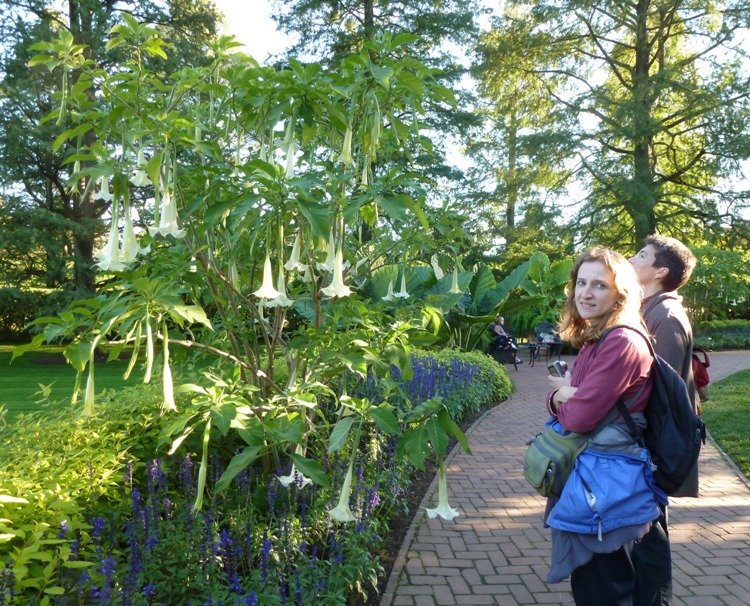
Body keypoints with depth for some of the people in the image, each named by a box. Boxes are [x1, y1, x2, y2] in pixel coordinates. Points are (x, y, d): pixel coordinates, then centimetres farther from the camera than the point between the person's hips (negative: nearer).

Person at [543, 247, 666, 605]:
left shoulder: (622, 343, -21)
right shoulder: (592, 340, 10)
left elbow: (579, 417, -24)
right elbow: (559, 400, 11)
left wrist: (564, 395, -2)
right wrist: (561, 397, -12)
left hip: (606, 480, -10)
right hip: (583, 471, 10)